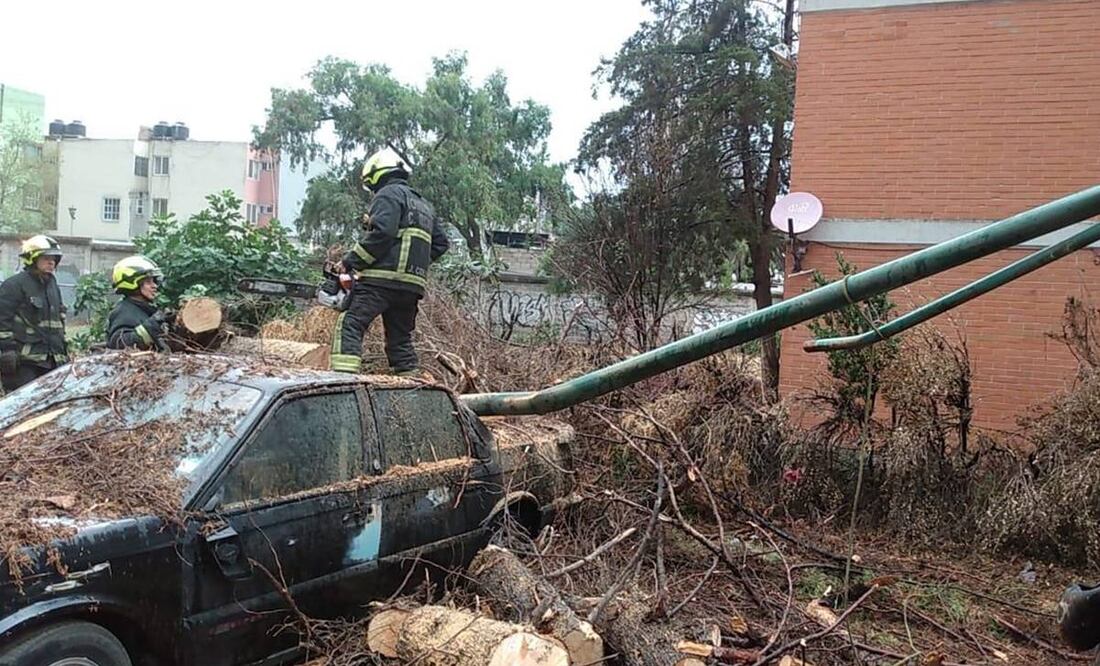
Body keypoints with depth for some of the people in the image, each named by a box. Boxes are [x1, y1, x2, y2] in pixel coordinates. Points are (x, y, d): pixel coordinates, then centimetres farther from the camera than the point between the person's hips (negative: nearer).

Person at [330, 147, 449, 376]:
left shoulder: (389, 194, 1)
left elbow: (382, 232, -15)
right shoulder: (423, 204, 27)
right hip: (413, 283, 8)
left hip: (383, 278, -8)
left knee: (350, 325, -14)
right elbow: (440, 243, 24)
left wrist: (350, 261, -11)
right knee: (400, 339, 15)